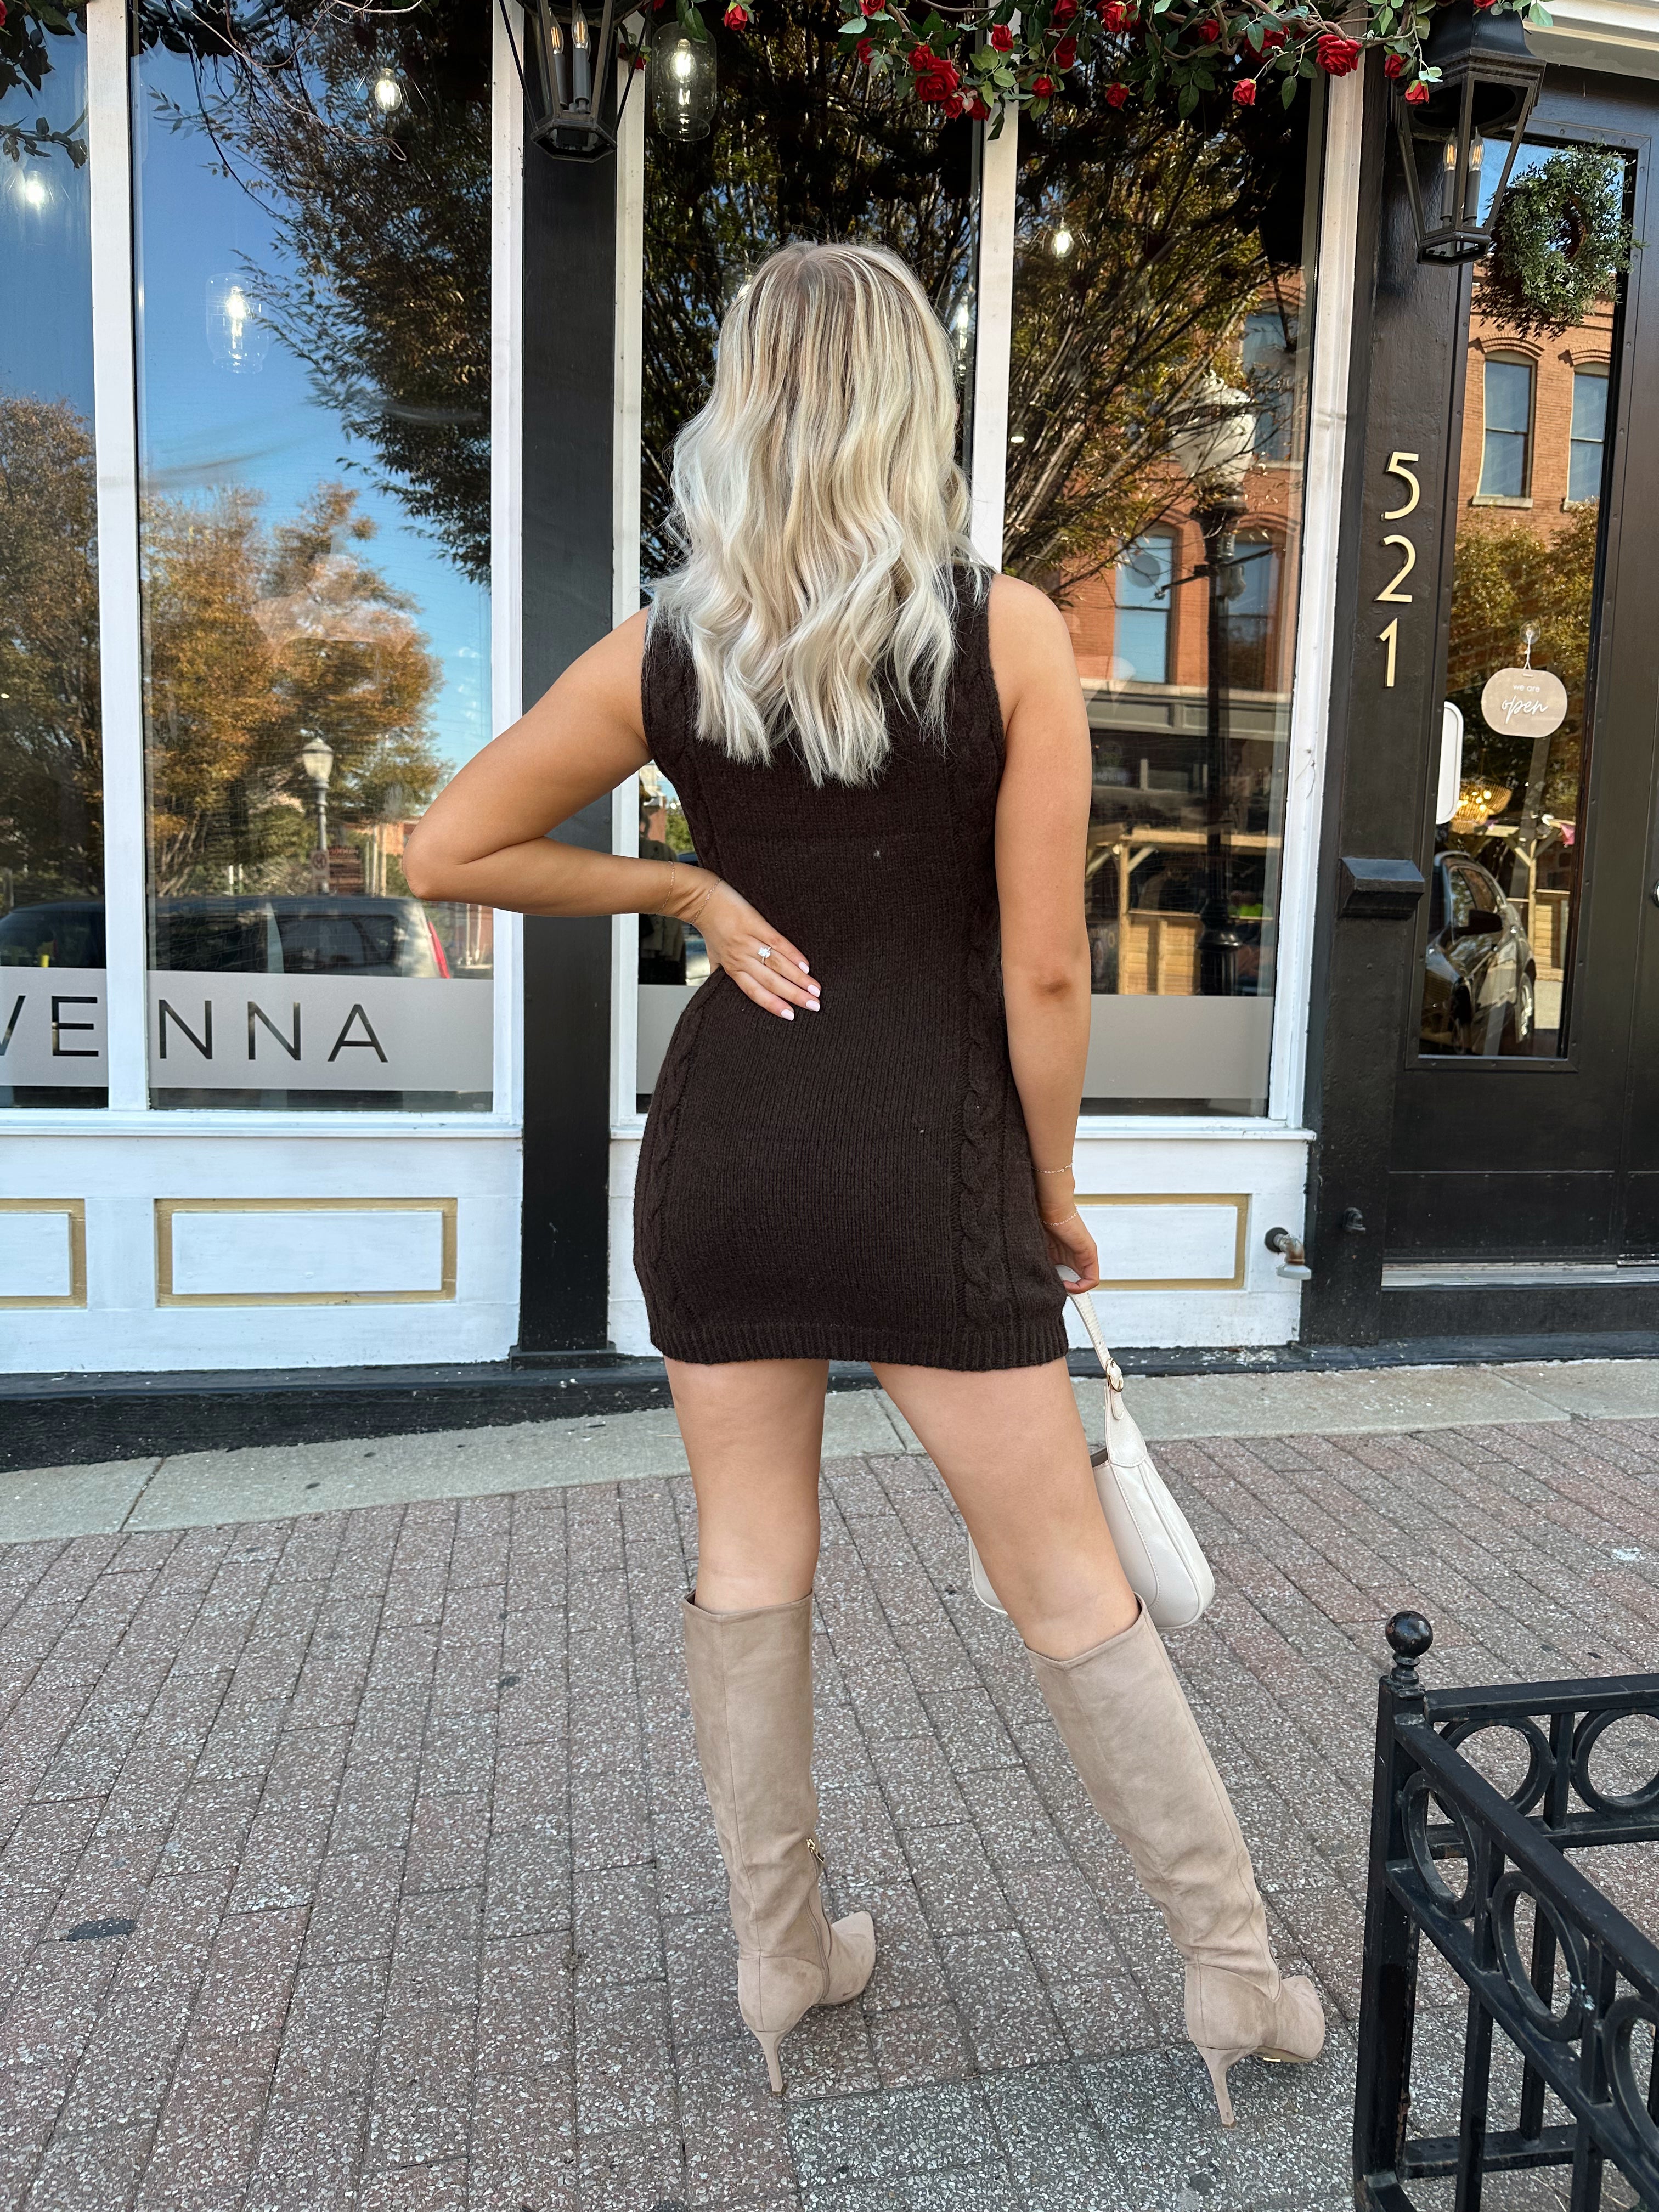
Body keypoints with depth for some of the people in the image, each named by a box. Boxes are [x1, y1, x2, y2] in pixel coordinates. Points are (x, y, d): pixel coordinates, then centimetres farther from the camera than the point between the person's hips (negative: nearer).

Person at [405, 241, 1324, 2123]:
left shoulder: (665, 649, 1)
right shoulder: (1010, 630, -7)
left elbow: (446, 853, 6)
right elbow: (1041, 971, -9)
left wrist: (685, 888, 8)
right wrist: (1054, 1191, 5)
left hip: (722, 1139, 3)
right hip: (930, 1155, -2)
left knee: (748, 1567, 16)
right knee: (1069, 1587, 11)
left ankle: (781, 1955, 34)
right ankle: (1237, 1977, 28)